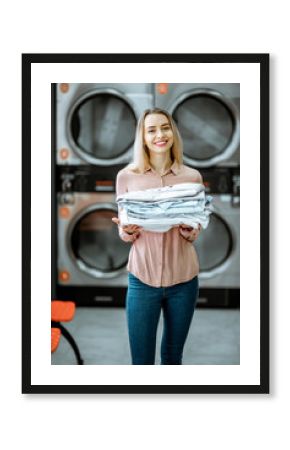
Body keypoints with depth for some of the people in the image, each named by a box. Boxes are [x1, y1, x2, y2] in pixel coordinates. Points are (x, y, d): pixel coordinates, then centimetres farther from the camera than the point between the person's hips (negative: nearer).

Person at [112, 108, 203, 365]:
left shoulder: (192, 177, 1)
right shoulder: (127, 176, -2)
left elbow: (194, 235, 5)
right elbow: (124, 234, 4)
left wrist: (189, 228, -17)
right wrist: (126, 230, -18)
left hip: (183, 278, 1)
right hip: (143, 278, -1)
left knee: (173, 357, 16)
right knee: (141, 360, 4)